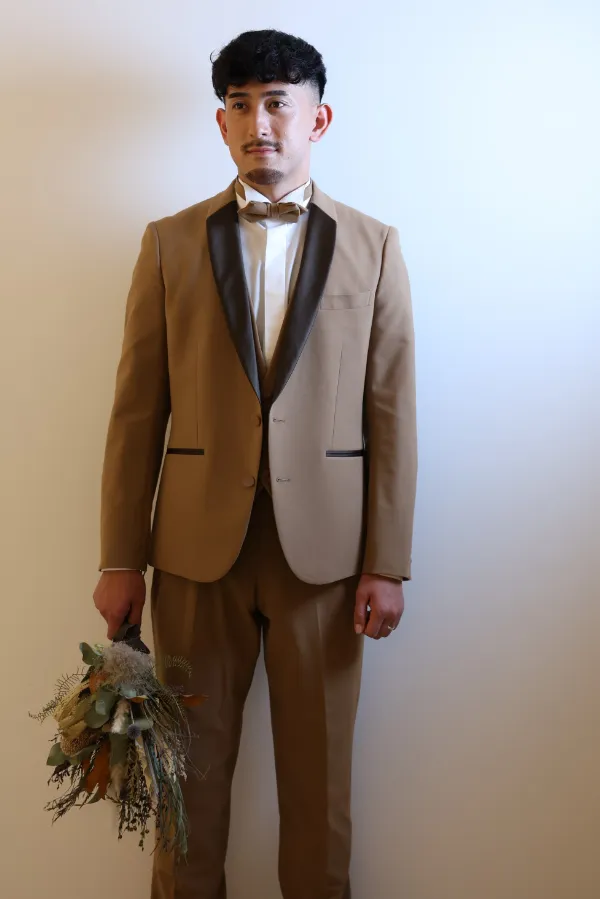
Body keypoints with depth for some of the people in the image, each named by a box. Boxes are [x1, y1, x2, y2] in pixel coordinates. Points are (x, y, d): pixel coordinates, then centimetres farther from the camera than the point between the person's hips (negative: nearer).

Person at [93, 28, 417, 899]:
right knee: (192, 762, 12)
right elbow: (137, 410, 2)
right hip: (200, 544, 1)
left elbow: (392, 413, 1)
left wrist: (387, 564, -3)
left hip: (324, 547, 0)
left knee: (319, 769, 12)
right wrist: (121, 559, 0)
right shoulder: (170, 243, 5)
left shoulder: (373, 246, 5)